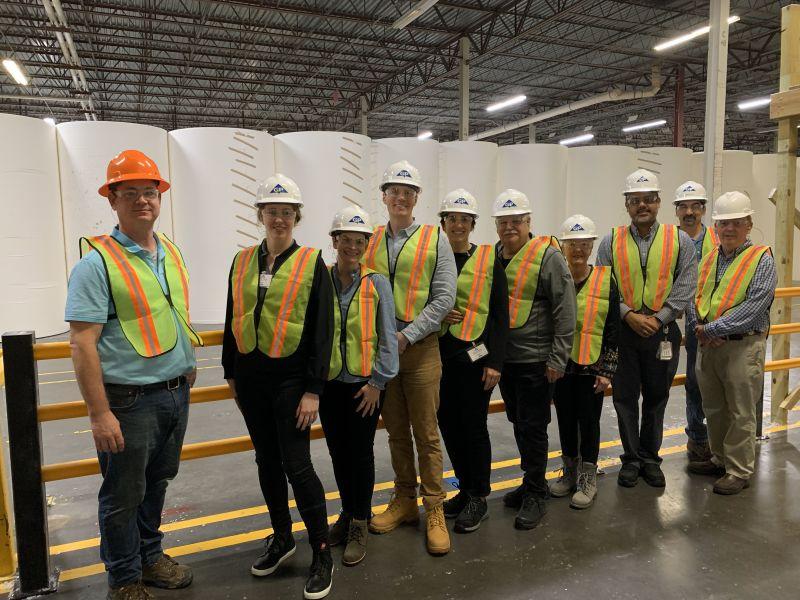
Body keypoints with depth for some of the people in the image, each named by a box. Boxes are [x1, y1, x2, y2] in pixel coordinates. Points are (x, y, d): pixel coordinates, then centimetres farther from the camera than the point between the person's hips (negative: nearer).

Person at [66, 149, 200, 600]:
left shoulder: (172, 253, 8)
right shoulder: (97, 262, -13)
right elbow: (82, 343, -16)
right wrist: (100, 413, -19)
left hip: (177, 394, 6)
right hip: (130, 402, -6)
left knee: (157, 482, 22)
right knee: (123, 496, 10)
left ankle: (150, 555, 42)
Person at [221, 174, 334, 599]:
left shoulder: (312, 264, -8)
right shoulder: (242, 261, 6)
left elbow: (322, 331, -10)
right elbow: (232, 321, 13)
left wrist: (313, 390, -12)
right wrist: (231, 373, 13)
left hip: (290, 378, -5)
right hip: (250, 378, 5)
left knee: (296, 465, -3)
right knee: (267, 461, 16)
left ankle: (322, 553, 15)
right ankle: (281, 537, 36)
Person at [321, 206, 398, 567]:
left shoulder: (376, 283, -5)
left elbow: (387, 337, -5)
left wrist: (377, 381, -9)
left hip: (364, 384, -2)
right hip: (330, 383, 3)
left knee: (361, 454, 5)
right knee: (338, 452, 14)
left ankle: (359, 524, 22)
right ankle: (347, 512, 35)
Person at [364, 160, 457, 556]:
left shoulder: (434, 239, -1)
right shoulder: (370, 240, 9)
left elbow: (444, 298, -7)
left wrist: (406, 335, -12)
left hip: (420, 348, -3)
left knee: (426, 434, 2)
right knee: (396, 432, 14)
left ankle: (434, 511, 16)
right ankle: (404, 501, 29)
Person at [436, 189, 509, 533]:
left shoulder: (489, 260, -2)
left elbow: (500, 315, -4)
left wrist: (495, 363, -10)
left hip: (475, 355, -4)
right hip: (442, 355, 4)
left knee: (474, 425, 2)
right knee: (448, 424, 10)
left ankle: (479, 498, 19)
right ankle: (465, 489, 30)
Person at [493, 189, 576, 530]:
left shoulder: (548, 255, -11)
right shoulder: (492, 256, 8)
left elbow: (565, 311, -13)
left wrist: (558, 359, -15)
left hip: (536, 361, -6)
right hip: (504, 358, 7)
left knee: (533, 427, 1)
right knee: (518, 423, 17)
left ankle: (535, 494, 17)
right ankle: (533, 481, 34)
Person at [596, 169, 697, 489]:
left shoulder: (679, 241, 2)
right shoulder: (611, 242, 2)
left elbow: (685, 287, -3)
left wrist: (658, 319, -12)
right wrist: (629, 315, -13)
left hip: (662, 331, 0)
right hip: (622, 330, 0)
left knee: (656, 397, 11)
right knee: (625, 397, 7)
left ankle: (650, 458, 27)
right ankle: (631, 459, 22)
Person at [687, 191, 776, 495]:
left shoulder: (762, 260, -8)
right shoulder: (709, 258, 11)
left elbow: (753, 308, -18)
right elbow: (694, 297, 11)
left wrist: (711, 329, -17)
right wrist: (699, 327, -7)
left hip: (742, 347, -6)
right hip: (707, 345, 6)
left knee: (741, 414, 4)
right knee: (714, 410, 17)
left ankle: (739, 471, 17)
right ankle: (720, 459, 34)